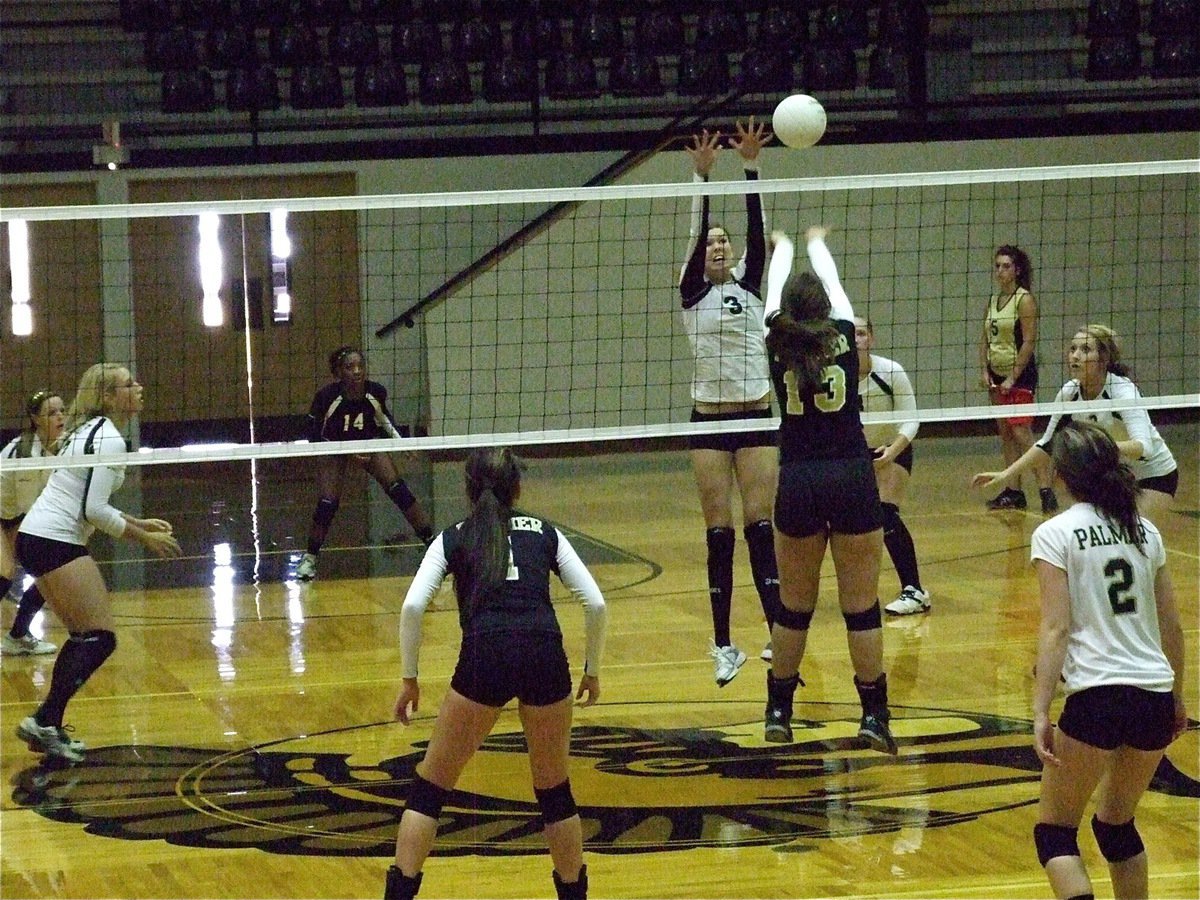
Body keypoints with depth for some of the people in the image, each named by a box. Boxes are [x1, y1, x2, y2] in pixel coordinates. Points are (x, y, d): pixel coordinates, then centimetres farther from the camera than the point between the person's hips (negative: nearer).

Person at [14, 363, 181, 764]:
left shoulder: (90, 430, 17)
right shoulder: (109, 439, -13)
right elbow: (94, 510, -18)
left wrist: (138, 523, 19)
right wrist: (145, 538, -8)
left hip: (37, 538, 10)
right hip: (55, 544, -10)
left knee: (84, 636, 15)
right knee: (100, 637, -8)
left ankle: (49, 729, 14)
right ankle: (43, 721, -12)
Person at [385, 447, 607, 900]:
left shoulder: (453, 539, 18)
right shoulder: (544, 532, 21)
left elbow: (412, 607, 2)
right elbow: (595, 604, 13)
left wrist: (409, 679, 10)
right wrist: (592, 670, 24)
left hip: (485, 656, -1)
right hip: (545, 653, 2)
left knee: (429, 786, 11)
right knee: (555, 790, 20)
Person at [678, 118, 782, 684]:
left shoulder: (748, 285, 9)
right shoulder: (692, 293, 4)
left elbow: (755, 228, -3)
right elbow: (695, 234, -9)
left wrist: (750, 166, -14)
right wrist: (702, 176, -19)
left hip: (756, 418, 1)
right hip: (709, 421, -1)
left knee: (760, 527, -4)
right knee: (719, 532, 0)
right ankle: (723, 645, 4)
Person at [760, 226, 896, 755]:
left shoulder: (780, 341, 0)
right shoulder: (843, 335, -1)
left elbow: (774, 291, 22)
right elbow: (834, 284, 21)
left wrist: (782, 248, 42)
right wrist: (818, 244, 41)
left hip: (798, 483, 1)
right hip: (852, 478, -1)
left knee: (793, 606, 12)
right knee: (861, 607, 1)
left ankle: (779, 712, 18)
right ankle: (874, 716, 2)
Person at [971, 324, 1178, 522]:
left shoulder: (1123, 392, -28)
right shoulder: (1069, 393, -11)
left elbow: (1143, 447, -42)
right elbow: (1047, 444, 2)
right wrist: (1005, 474, -6)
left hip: (1155, 476, -6)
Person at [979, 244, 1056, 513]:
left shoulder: (1024, 299, -10)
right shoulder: (993, 301, 12)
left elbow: (1029, 342, -15)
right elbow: (985, 340, 17)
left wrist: (1013, 377, -17)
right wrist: (985, 370, 4)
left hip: (1020, 375, -8)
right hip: (997, 375, 8)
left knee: (1021, 433, -14)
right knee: (1005, 435, 8)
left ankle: (1046, 489, -14)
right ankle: (1013, 491, 12)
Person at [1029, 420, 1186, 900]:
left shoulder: (1055, 533, -3)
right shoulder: (1144, 530, 12)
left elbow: (1057, 629, -11)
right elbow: (1171, 626, 15)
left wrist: (1040, 713, -13)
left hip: (1097, 695, -5)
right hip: (1156, 696, 5)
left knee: (1054, 829, 7)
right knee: (1118, 825, 24)